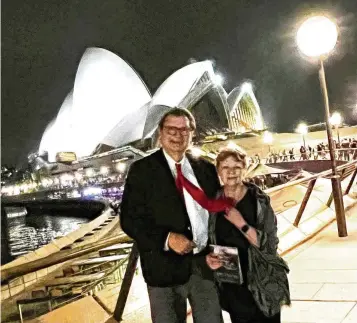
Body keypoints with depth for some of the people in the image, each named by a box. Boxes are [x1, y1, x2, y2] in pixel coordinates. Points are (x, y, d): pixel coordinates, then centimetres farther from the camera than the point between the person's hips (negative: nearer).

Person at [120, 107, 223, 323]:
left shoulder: (206, 168, 8)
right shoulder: (142, 170, -4)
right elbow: (130, 219, -9)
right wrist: (166, 238, -23)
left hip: (206, 264, 3)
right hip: (166, 268, -3)